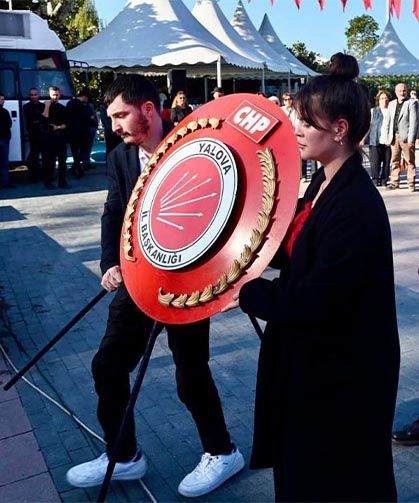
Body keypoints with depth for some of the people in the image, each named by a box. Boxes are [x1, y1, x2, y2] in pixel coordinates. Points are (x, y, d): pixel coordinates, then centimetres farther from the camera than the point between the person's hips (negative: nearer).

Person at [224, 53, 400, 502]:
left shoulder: (357, 204, -27)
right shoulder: (323, 183, 3)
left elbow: (313, 301, -28)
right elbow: (296, 254, 9)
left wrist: (239, 291, -21)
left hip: (342, 374, -9)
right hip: (312, 359, 9)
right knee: (299, 466, 26)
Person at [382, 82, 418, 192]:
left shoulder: (412, 103, 1)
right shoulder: (391, 104, 16)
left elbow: (413, 122, -6)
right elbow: (387, 121, 16)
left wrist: (411, 138, -14)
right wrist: (387, 137, 8)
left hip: (406, 137, -4)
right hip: (394, 137, 4)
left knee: (410, 161, 0)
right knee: (395, 161, 7)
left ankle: (411, 183, 3)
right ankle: (394, 182, 12)